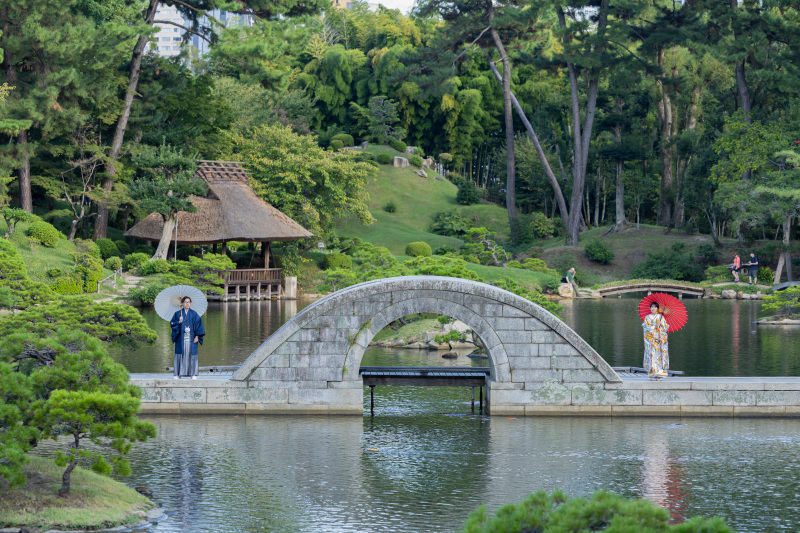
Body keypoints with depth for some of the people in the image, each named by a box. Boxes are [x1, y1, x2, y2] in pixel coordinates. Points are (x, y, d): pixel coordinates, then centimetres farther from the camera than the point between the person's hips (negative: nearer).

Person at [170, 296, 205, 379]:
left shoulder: (194, 314, 6)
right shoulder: (177, 314, 6)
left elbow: (198, 325, 4)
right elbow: (172, 323, 3)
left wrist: (197, 336, -3)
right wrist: (179, 322, -16)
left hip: (191, 338, 0)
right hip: (181, 338, 0)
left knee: (192, 354, -2)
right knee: (180, 354, -1)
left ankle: (193, 374, 2)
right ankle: (178, 374, 3)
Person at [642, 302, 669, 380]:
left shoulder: (661, 317, 11)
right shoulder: (647, 317, 10)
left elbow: (666, 326, 7)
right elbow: (645, 326, -2)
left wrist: (661, 324, -13)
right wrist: (654, 326, -12)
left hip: (659, 338, 1)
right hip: (650, 338, -1)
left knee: (659, 354, -7)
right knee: (652, 354, -9)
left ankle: (659, 373, -6)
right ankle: (652, 374, -9)